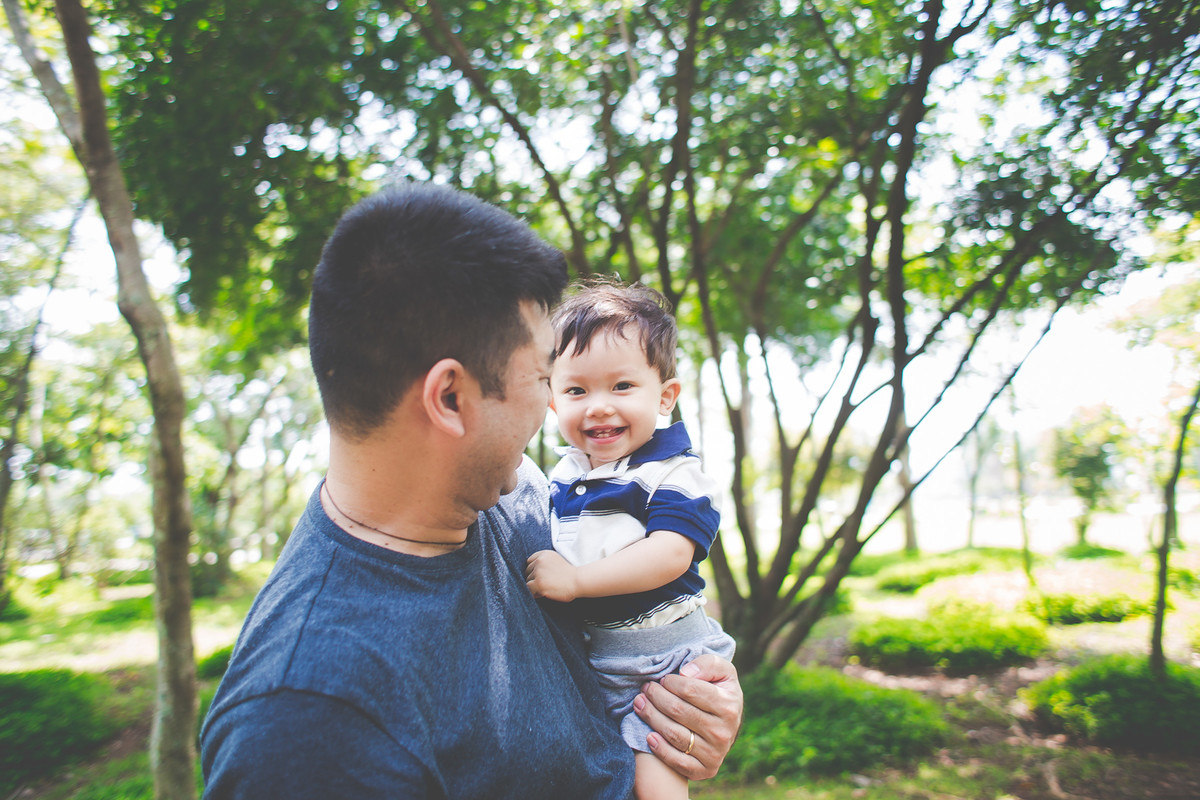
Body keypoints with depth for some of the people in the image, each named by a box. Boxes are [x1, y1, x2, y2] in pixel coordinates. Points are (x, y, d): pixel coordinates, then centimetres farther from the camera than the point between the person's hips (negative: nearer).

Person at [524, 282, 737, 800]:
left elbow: (670, 554, -30)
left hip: (662, 656, -6)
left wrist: (576, 579, -30)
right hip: (589, 653, 7)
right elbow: (546, 538, 21)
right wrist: (538, 568, 1)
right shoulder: (565, 473, 4)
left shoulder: (672, 473, -17)